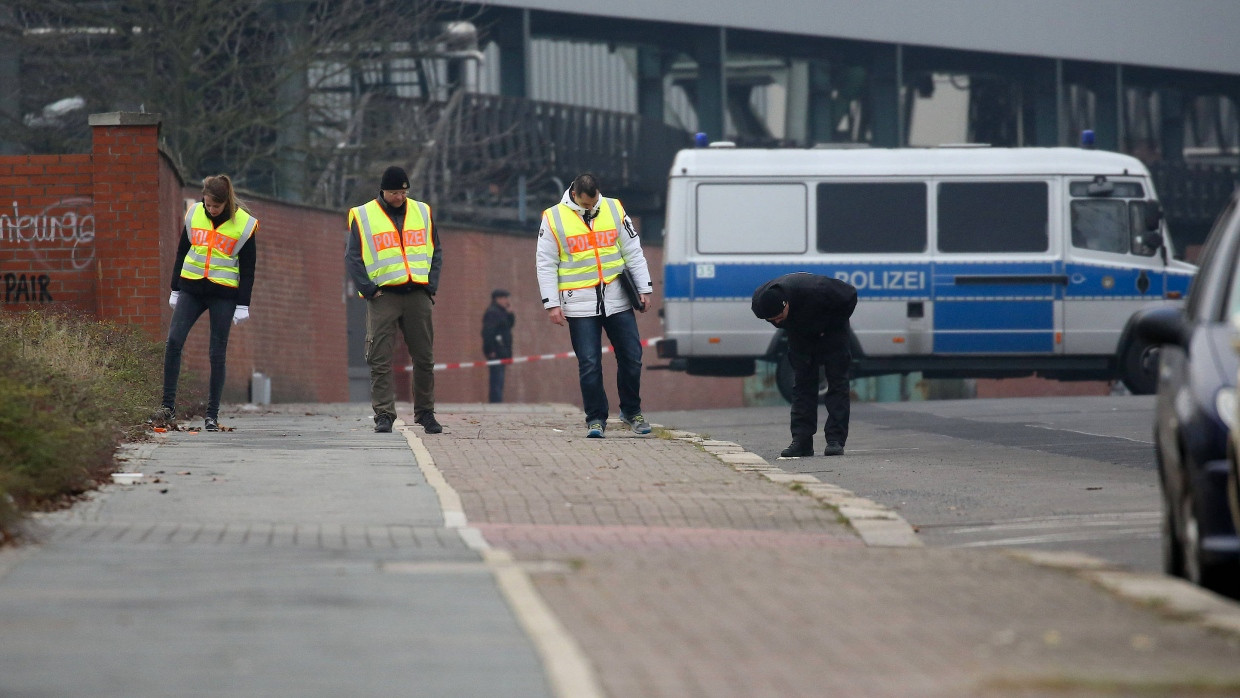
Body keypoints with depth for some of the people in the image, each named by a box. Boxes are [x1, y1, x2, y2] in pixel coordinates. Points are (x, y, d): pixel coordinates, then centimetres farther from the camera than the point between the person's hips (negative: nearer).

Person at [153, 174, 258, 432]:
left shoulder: (244, 224, -4)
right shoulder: (194, 214, 4)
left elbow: (248, 268, 0)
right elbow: (182, 252, 14)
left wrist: (243, 304, -3)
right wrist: (175, 289, 13)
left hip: (224, 294, -2)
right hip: (192, 288, 2)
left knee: (217, 354, 0)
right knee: (174, 340, -14)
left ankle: (212, 415, 7)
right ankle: (168, 405, -10)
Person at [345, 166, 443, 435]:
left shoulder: (422, 213, 12)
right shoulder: (363, 216, 2)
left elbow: (436, 252, 14)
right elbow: (352, 257, 0)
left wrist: (431, 286, 2)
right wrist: (369, 290, -9)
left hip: (417, 294, 3)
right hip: (383, 295, -3)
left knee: (424, 357, 5)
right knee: (380, 359, -6)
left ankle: (425, 413, 14)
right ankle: (384, 415, -3)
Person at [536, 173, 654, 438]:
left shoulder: (614, 210, 5)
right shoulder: (554, 218, -2)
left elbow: (633, 252, 11)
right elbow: (546, 264, 1)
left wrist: (644, 289, 8)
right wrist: (551, 304, -5)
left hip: (617, 301, 2)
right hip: (580, 304, -2)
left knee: (631, 357, 4)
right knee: (589, 364, -5)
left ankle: (631, 411, 22)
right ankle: (595, 418, 6)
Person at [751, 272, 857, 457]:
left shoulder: (814, 291, -41)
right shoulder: (759, 302, -27)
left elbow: (850, 296, -23)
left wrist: (830, 327, -18)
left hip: (831, 331, -4)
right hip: (800, 336, 4)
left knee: (837, 383, -9)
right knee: (801, 385, -2)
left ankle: (836, 440, -10)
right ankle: (801, 441, -3)